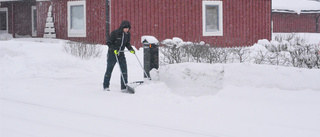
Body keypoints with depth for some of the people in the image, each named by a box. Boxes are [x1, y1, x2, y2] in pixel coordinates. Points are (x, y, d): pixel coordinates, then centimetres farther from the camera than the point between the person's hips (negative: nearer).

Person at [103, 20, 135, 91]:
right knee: (109, 70, 7)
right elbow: (109, 43, -13)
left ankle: (124, 87, 0)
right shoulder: (115, 33, -18)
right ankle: (106, 86, 22)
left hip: (121, 54, 4)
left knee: (124, 69, -6)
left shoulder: (127, 34, -1)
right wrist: (114, 49, -27)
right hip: (112, 53, -4)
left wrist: (131, 49, -5)